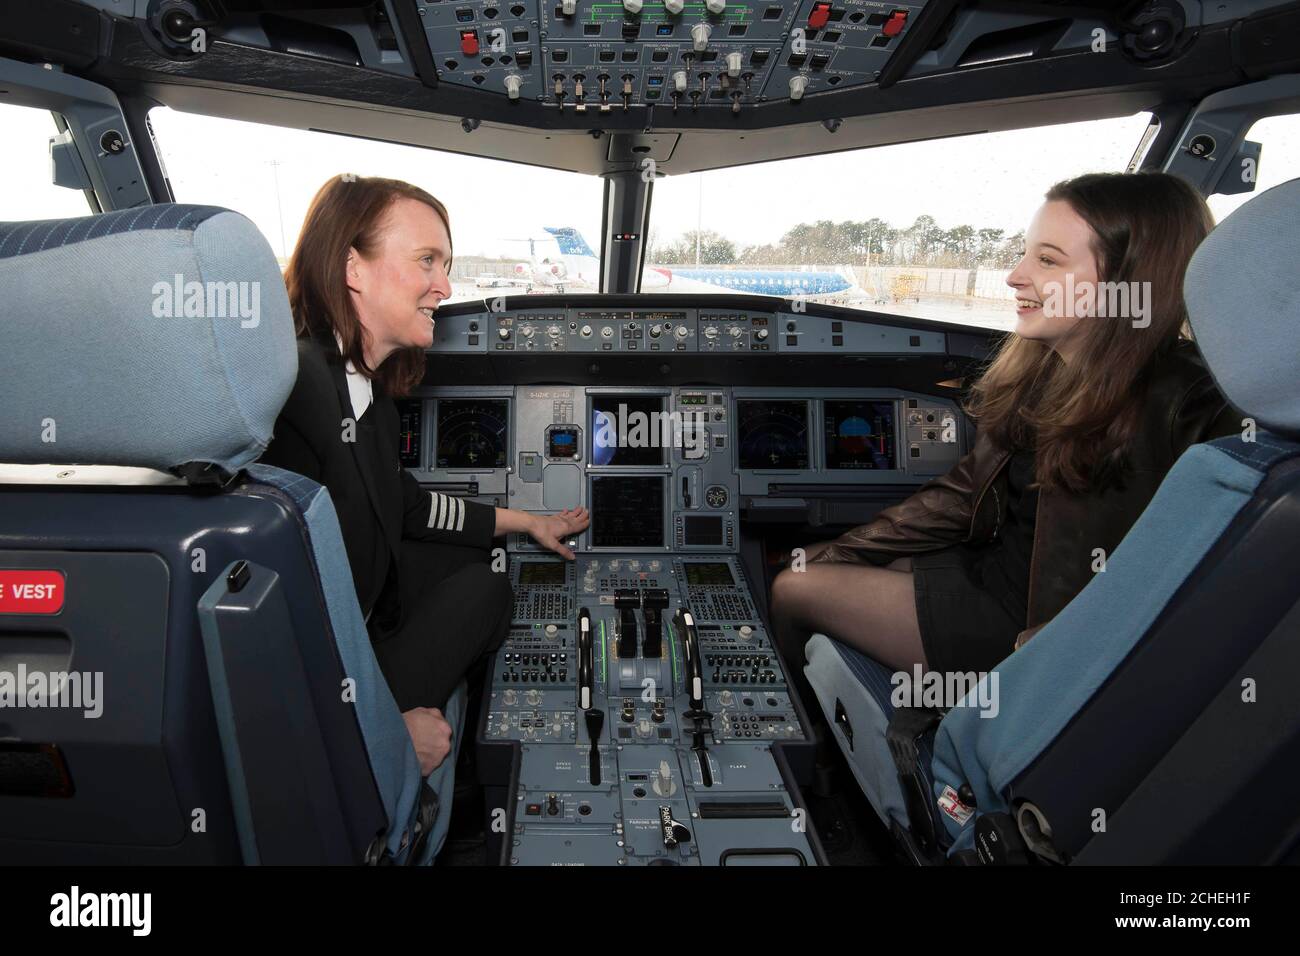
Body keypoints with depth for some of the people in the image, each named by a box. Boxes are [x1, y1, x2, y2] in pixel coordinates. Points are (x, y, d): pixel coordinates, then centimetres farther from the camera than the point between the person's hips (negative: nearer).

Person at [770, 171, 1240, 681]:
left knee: (796, 591, -7)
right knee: (799, 573, 6)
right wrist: (839, 552, 2)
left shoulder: (1182, 414, -24)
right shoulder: (1042, 368, 0)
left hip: (1025, 622, -7)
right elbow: (967, 491, 5)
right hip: (989, 560, 7)